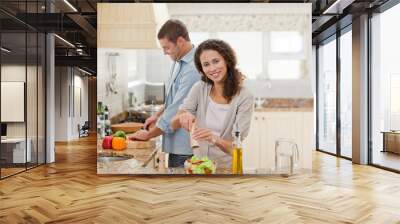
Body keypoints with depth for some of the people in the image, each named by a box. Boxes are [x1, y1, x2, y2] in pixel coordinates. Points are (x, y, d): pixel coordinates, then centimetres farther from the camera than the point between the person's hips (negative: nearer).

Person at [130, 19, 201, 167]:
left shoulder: (193, 69, -23)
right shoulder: (179, 62, 7)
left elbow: (178, 111, -22)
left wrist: (149, 134, -10)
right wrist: (158, 115, 10)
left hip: (185, 148, -8)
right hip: (176, 144, 8)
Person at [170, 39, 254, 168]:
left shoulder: (244, 98, -9)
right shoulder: (199, 89, 0)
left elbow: (236, 147, -12)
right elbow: (174, 125, -3)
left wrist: (214, 139, -31)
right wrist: (182, 117, -24)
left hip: (226, 168, -1)